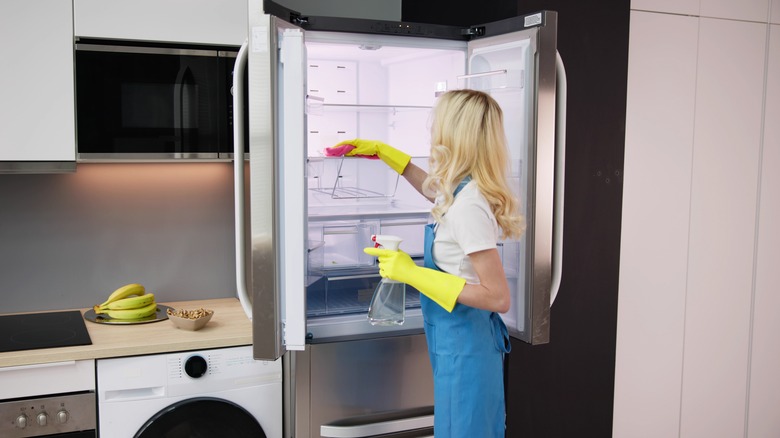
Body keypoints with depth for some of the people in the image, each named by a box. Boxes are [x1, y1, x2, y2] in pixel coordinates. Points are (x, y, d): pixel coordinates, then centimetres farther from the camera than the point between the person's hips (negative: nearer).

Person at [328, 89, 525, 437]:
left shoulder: (467, 204, -25)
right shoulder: (465, 189, 1)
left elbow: (498, 297, -25)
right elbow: (433, 190, 28)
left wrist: (412, 273, -21)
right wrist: (383, 152, 27)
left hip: (463, 345, -9)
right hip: (469, 338, 9)